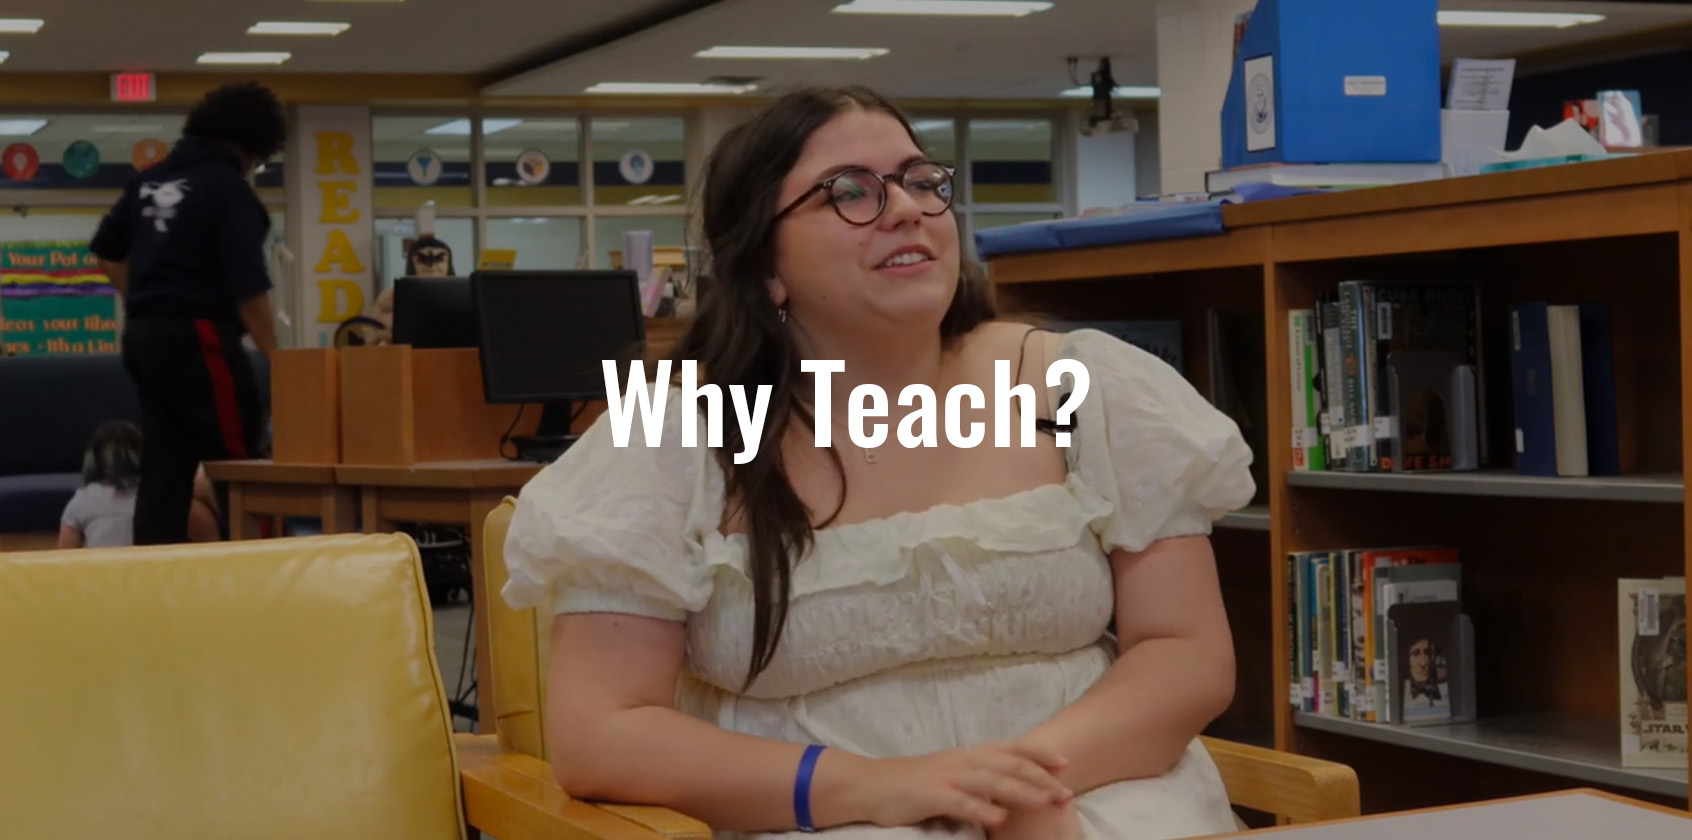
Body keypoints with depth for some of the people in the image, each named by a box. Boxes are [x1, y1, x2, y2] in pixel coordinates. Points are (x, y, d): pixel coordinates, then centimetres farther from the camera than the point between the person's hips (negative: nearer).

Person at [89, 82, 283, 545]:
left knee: (164, 468, 9)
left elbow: (107, 251, 20)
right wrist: (275, 356, -7)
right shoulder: (230, 190, -12)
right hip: (197, 338, -8)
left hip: (143, 336, 8)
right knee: (239, 464, -1)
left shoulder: (153, 178, 11)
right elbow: (248, 288, -16)